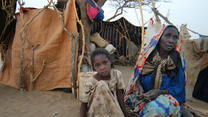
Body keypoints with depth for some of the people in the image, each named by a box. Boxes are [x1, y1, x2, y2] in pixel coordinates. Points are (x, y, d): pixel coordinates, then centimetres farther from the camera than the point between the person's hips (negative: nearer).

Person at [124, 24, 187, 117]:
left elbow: (178, 88, -3)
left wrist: (159, 92, -18)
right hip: (143, 96, 1)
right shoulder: (147, 55, -3)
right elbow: (137, 76, 7)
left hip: (166, 97, -1)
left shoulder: (178, 60, -5)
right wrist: (139, 86, -15)